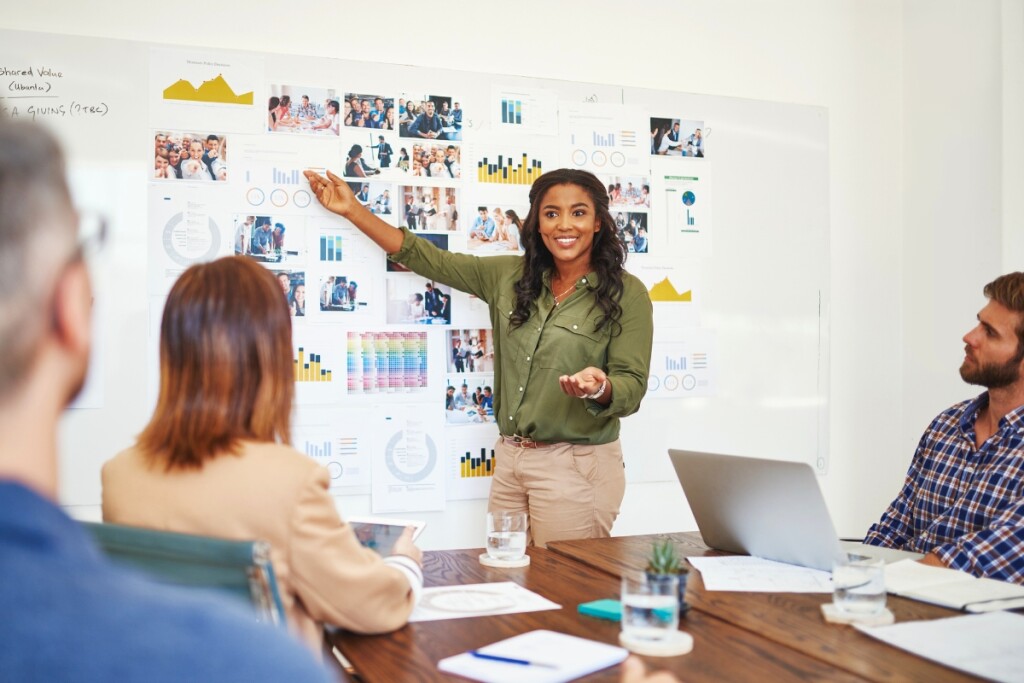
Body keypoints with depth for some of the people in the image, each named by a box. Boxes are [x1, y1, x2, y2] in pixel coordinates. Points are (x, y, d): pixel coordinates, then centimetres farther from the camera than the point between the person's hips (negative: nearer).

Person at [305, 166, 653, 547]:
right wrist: (353, 211, 10)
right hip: (510, 459, 5)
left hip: (576, 467, -4)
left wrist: (600, 388, -31)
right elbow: (431, 260, 11)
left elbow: (632, 388, -8)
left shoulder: (627, 294, -6)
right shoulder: (510, 276, 6)